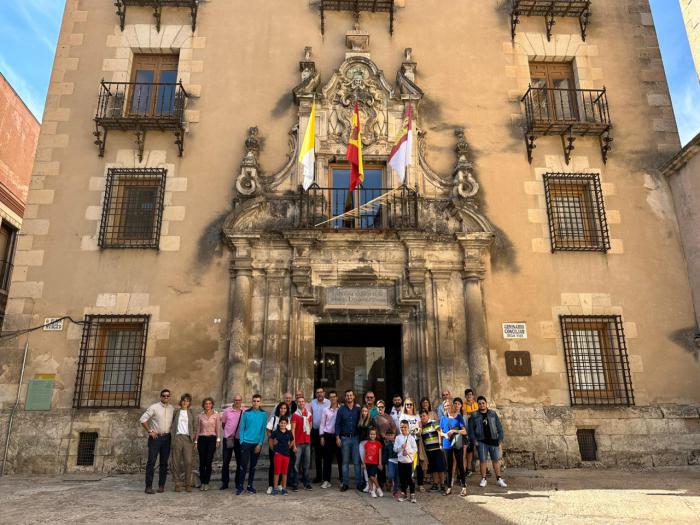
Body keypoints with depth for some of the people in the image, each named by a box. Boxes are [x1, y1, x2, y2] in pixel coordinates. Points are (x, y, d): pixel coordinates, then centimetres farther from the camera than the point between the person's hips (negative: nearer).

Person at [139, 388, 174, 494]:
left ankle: (161, 485, 13)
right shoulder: (154, 407, -4)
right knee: (151, 462, -5)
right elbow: (142, 419, -5)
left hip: (167, 438, 4)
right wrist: (150, 431, -8)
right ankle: (148, 486, -1)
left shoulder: (172, 409, 7)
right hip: (155, 437, -3)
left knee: (164, 463, 6)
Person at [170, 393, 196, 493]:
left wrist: (194, 440, 6)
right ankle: (177, 483, 10)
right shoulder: (176, 412, 9)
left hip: (188, 438, 0)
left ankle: (188, 484, 1)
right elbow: (171, 425, 10)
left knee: (188, 461, -8)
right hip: (177, 438, 0)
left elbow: (194, 428, 13)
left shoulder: (191, 413, 12)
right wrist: (171, 437, 0)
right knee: (176, 462, 0)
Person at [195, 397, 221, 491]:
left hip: (212, 439, -2)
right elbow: (198, 429, 12)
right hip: (202, 439, 2)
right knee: (202, 462, 2)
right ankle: (202, 482, 13)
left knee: (208, 462, -5)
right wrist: (196, 441, 9)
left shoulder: (216, 415, 3)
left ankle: (206, 483, 5)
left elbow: (218, 428, 2)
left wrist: (218, 440, -5)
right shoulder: (200, 416, 8)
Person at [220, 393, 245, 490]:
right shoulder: (227, 411, -2)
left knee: (240, 462, 7)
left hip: (240, 439, 0)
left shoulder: (245, 412, -2)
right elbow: (223, 423, 11)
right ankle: (224, 483, 16)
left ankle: (238, 482, 19)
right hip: (228, 438, 0)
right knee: (226, 461, 5)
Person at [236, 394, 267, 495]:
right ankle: (240, 486, 7)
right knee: (243, 465, -2)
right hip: (246, 442, -1)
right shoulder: (246, 413, -1)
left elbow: (263, 429, -1)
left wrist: (260, 443, -7)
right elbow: (242, 428, 2)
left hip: (257, 443, 1)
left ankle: (250, 485, 21)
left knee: (253, 465, 10)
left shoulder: (263, 414, 0)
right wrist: (242, 441, -4)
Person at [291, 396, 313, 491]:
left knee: (307, 463, 9)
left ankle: (306, 483, 18)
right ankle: (295, 484, 6)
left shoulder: (309, 414, 9)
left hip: (307, 442, 4)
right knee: (296, 464, -2)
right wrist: (294, 445, -12)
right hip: (298, 443, -4)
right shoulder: (295, 415, -5)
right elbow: (293, 430, -8)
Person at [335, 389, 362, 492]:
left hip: (356, 438, 0)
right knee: (345, 462, 6)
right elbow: (337, 424, 4)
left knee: (357, 462, -1)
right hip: (344, 438, 0)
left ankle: (359, 483, 5)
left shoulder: (358, 409, 4)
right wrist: (337, 437, -3)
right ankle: (345, 483, 11)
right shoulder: (341, 410, 4)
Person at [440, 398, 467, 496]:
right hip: (447, 444, 3)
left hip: (457, 444, -2)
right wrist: (445, 434, -11)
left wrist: (454, 431, -19)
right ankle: (449, 487, 17)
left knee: (460, 465, 0)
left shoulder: (459, 417, -2)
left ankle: (464, 487, 8)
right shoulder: (443, 418, 6)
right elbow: (441, 432, 10)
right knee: (449, 466, 9)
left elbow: (464, 431, -5)